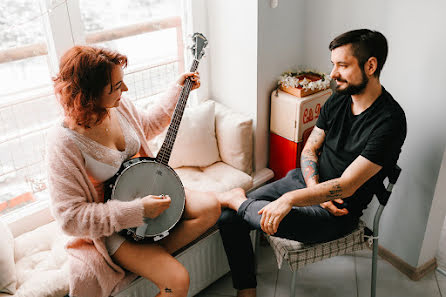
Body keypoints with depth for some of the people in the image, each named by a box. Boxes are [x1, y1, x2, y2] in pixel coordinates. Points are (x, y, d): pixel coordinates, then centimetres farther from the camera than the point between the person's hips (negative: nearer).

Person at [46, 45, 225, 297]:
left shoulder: (119, 106, -7)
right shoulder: (64, 144, -26)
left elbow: (148, 125, 17)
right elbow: (70, 218, -23)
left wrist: (178, 89, 12)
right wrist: (137, 211, -27)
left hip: (149, 191, 7)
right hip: (113, 228, -7)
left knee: (210, 206, -12)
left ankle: (154, 253, -4)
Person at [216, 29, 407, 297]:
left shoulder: (389, 121, -21)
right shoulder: (339, 99, 3)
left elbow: (347, 186, -25)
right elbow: (310, 149, 8)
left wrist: (291, 199, -32)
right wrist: (315, 188, -11)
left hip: (339, 210, -7)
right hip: (307, 181, 7)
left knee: (275, 220, -37)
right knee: (229, 219, -5)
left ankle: (238, 200, -4)